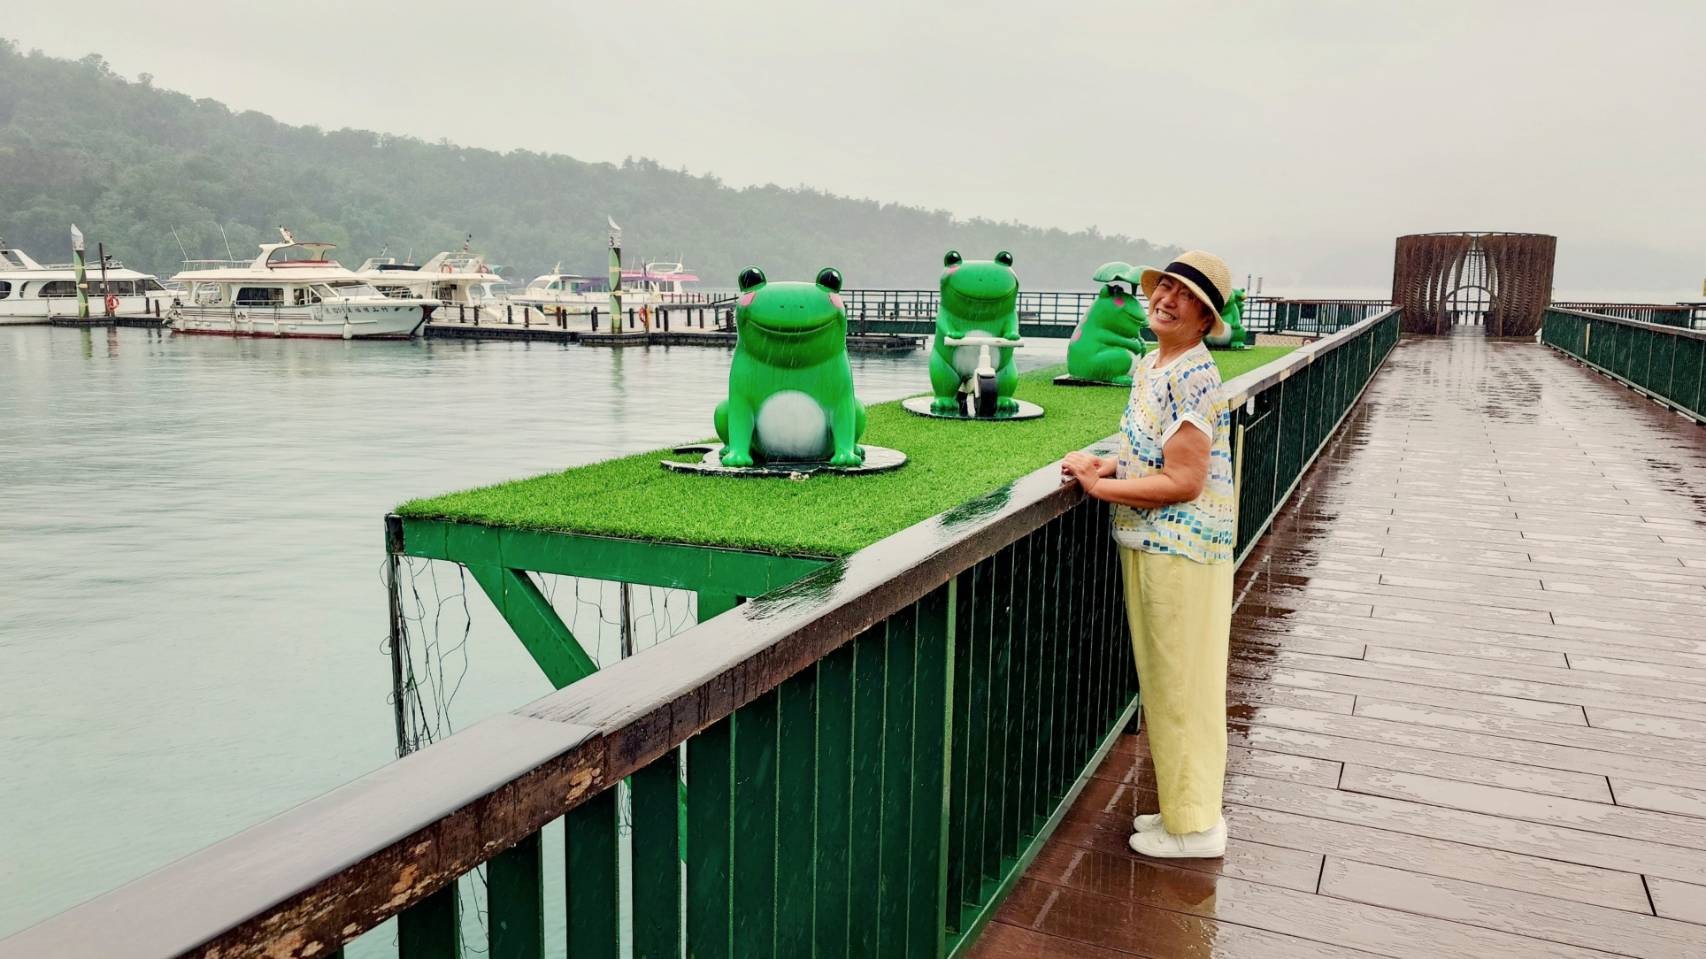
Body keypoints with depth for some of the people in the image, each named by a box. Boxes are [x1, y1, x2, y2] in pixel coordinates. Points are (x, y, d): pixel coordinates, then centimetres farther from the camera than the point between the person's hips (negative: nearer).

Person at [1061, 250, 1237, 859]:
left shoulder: (1193, 376, -19)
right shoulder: (1147, 366, 10)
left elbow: (1184, 480, -23)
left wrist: (1100, 486, -15)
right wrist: (1108, 465, 2)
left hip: (1180, 550, -9)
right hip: (1147, 545, 9)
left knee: (1180, 686, 3)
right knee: (1164, 683, 18)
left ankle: (1194, 828, 18)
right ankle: (1185, 807, 33)